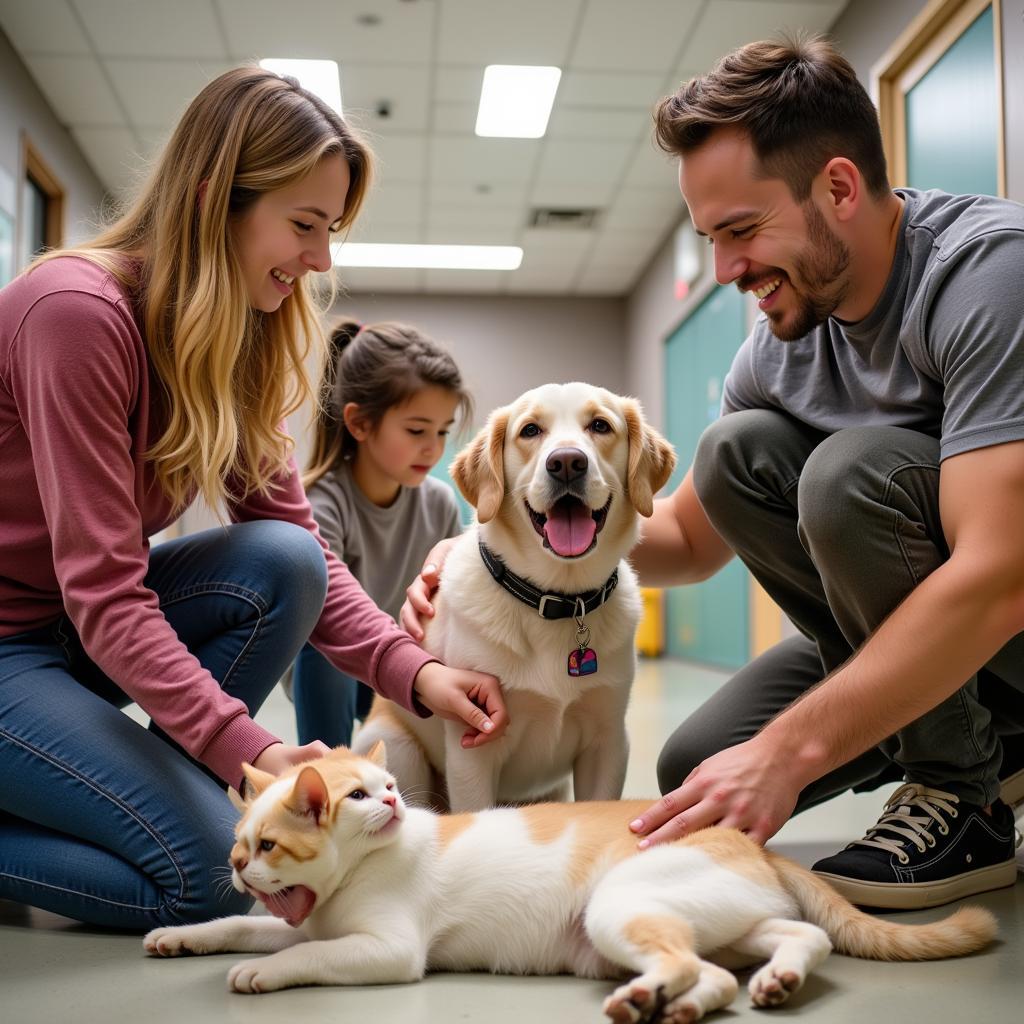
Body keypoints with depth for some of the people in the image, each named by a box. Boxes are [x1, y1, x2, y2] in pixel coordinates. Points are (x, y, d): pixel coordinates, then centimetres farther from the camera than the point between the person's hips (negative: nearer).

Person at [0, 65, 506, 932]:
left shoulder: (240, 340, 0)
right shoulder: (76, 310, -25)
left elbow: (298, 542, -3)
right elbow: (102, 594, -27)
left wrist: (414, 671, -18)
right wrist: (249, 751, -34)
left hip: (82, 631, 8)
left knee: (283, 563, -17)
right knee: (209, 875, -17)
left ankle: (146, 799, -4)